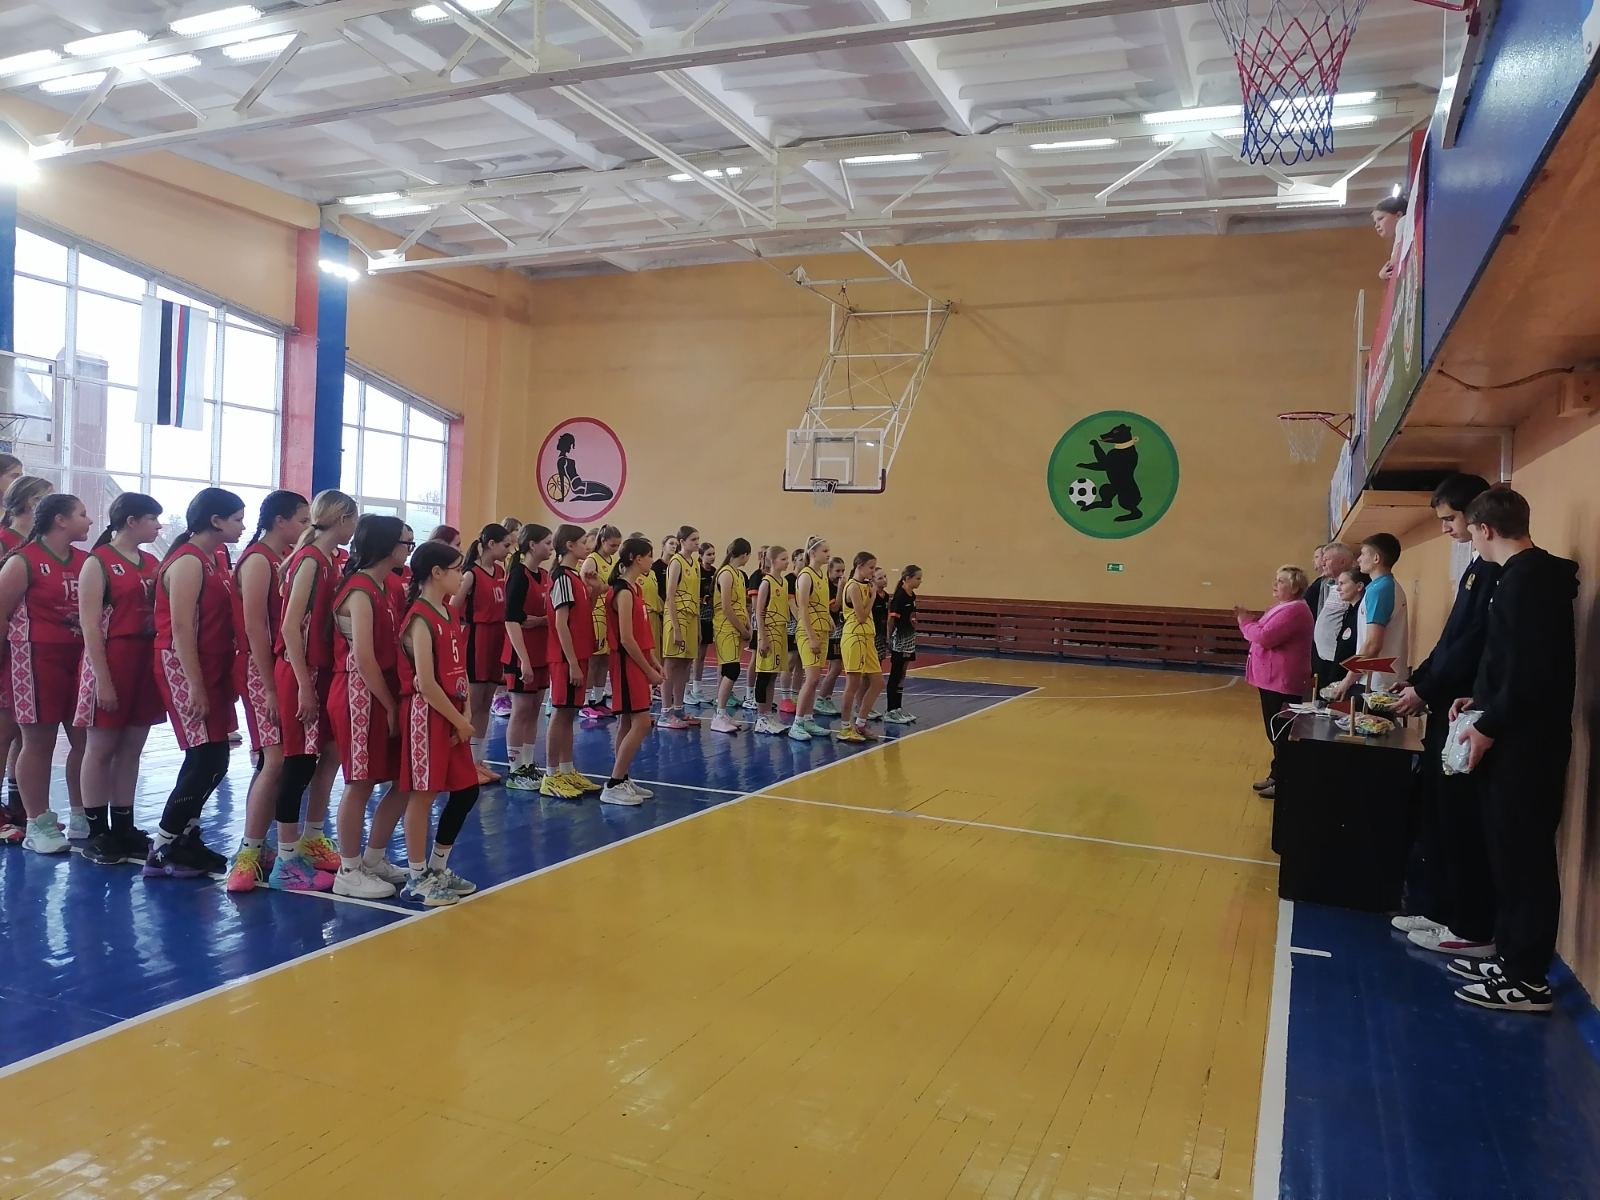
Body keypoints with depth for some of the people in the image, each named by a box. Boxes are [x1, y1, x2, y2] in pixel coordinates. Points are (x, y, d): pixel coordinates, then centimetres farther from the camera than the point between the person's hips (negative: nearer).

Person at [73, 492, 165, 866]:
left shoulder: (153, 563, 11)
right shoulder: (98, 562, -7)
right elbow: (89, 627, -11)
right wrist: (102, 679, -17)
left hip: (147, 662, 6)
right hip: (110, 661, -6)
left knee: (131, 748, 10)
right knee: (101, 748, 3)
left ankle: (123, 827, 18)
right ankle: (96, 832, 10)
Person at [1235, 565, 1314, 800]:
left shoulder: (1294, 610, -19)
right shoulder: (1282, 607, 16)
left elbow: (1264, 637, -25)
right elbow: (1264, 633, 20)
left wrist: (1244, 622, -10)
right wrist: (1248, 620, 5)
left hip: (1283, 682, -11)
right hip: (1272, 679, 11)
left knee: (1282, 733, -4)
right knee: (1275, 732, 16)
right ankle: (1276, 776, 25)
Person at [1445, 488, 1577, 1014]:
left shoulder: (1528, 578, -18)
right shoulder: (1529, 574, 14)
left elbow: (1531, 667, -23)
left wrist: (1488, 725, -17)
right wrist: (1482, 701, 16)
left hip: (1526, 742, -10)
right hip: (1519, 737, 10)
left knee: (1524, 854, -3)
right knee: (1510, 850, 15)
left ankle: (1528, 980, 5)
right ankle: (1511, 955, 24)